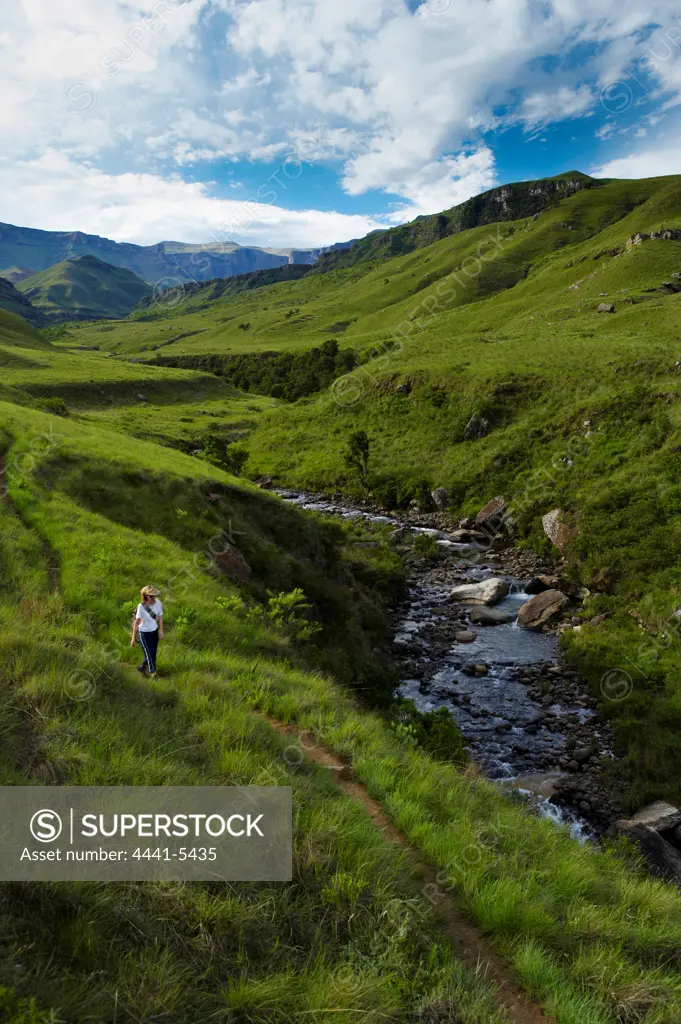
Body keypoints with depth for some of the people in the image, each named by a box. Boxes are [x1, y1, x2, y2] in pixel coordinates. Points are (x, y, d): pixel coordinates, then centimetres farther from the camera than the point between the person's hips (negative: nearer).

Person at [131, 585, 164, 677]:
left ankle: (142, 668, 45)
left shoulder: (158, 603, -14)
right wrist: (133, 637, -12)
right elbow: (136, 621, -18)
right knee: (149, 655, 0)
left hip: (154, 631, 5)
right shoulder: (141, 606, -26)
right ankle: (153, 675, 20)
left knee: (153, 654, 17)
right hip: (144, 633, -5)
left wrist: (161, 631, 5)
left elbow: (160, 616, 1)